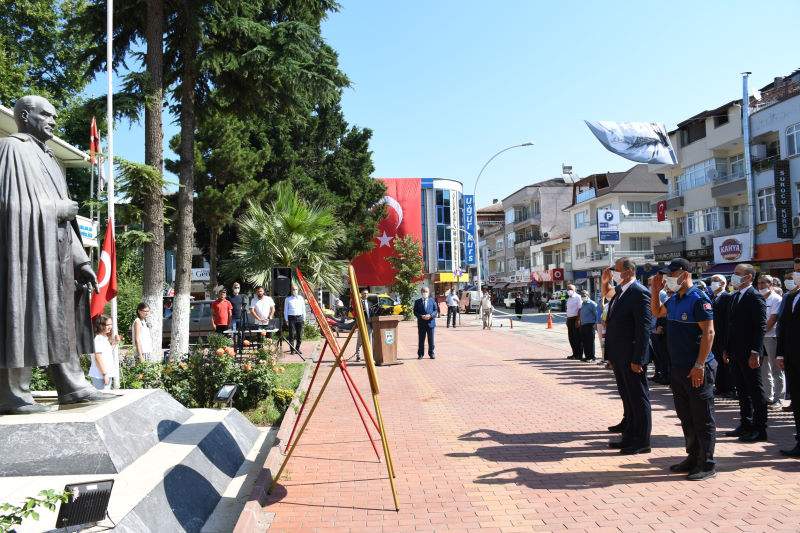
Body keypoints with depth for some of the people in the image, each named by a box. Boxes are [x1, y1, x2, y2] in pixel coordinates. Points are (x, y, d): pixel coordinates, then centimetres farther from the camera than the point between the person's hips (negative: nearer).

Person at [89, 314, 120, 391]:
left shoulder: (105, 337, 15)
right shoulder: (98, 338, -15)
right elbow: (98, 357, -20)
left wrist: (114, 343, 14)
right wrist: (105, 374, -21)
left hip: (107, 374, 10)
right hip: (100, 376, -10)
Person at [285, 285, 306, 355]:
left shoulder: (301, 298, 10)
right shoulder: (288, 299, 4)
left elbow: (303, 308, 15)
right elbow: (285, 310, 7)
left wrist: (304, 318, 10)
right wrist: (286, 320, 1)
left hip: (299, 317, 2)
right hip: (291, 318, -2)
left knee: (299, 335, 4)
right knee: (291, 335, -3)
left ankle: (297, 348, 14)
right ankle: (292, 349, 1)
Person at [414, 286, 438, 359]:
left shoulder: (432, 301, 7)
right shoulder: (417, 302, 5)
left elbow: (436, 310, 4)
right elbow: (415, 312, 1)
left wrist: (430, 315, -14)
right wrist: (421, 316, -16)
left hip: (430, 322, 0)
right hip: (421, 323, 0)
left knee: (431, 339, 5)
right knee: (421, 339, 5)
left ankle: (431, 353, 15)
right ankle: (420, 354, 13)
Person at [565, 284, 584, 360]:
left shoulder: (578, 297, -8)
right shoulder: (569, 298, 18)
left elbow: (580, 309, -14)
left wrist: (578, 320, -19)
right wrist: (567, 320, 18)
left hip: (575, 319, -8)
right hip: (570, 319, 8)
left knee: (578, 338, -4)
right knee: (571, 337, 10)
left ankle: (580, 354, 1)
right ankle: (575, 354, 17)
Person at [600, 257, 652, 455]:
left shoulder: (639, 293, -16)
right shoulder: (620, 292, 12)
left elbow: (643, 329, -20)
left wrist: (637, 359, -21)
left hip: (632, 358, -9)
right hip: (619, 357, 9)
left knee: (638, 399, 2)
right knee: (627, 398, 18)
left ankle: (642, 442, 13)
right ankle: (629, 436, 30)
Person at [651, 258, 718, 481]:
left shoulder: (698, 298, -15)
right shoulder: (674, 300, 11)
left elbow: (709, 332, -19)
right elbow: (656, 312, 29)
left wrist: (699, 365, -22)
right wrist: (655, 291, 13)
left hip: (696, 370, -9)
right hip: (678, 368, 9)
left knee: (703, 418, 1)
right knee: (686, 417, 16)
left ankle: (708, 465, 10)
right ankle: (693, 458, 28)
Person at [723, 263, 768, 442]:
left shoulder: (756, 298, -12)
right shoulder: (735, 296, 14)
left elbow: (761, 327, -16)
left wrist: (755, 353, -20)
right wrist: (727, 349, 15)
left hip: (749, 354, -9)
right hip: (735, 353, 9)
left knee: (755, 391, 1)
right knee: (742, 390, 15)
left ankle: (760, 429, 9)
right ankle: (745, 425, 25)